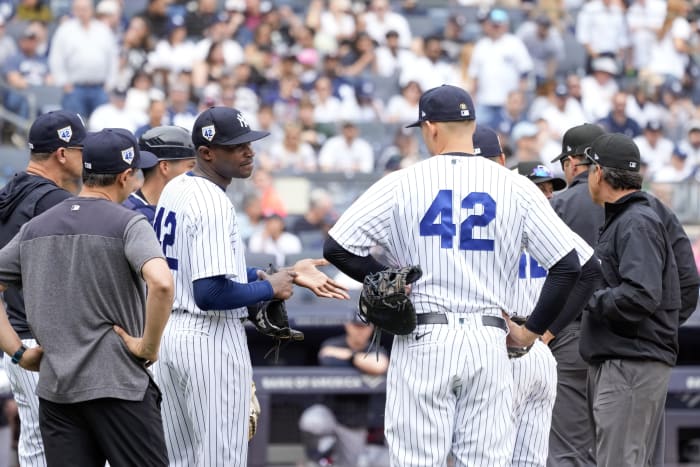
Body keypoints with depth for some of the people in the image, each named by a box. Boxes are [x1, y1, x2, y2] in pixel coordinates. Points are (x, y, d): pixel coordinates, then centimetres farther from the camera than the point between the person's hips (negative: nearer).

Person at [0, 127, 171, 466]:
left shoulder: (35, 227, 12)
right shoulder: (127, 224, -6)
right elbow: (161, 283, -24)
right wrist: (149, 346, -11)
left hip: (53, 388, 5)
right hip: (118, 385, -5)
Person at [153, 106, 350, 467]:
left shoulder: (175, 189, 10)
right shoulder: (213, 203, -20)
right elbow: (211, 294, -27)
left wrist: (284, 275, 12)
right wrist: (270, 288, -11)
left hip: (169, 332, 10)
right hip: (211, 339, -10)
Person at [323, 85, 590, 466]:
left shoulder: (401, 184, -1)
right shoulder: (515, 187, 3)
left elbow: (337, 248, -2)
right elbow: (568, 266, 1)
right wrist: (533, 329, 9)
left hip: (423, 339, -2)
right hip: (488, 342, 2)